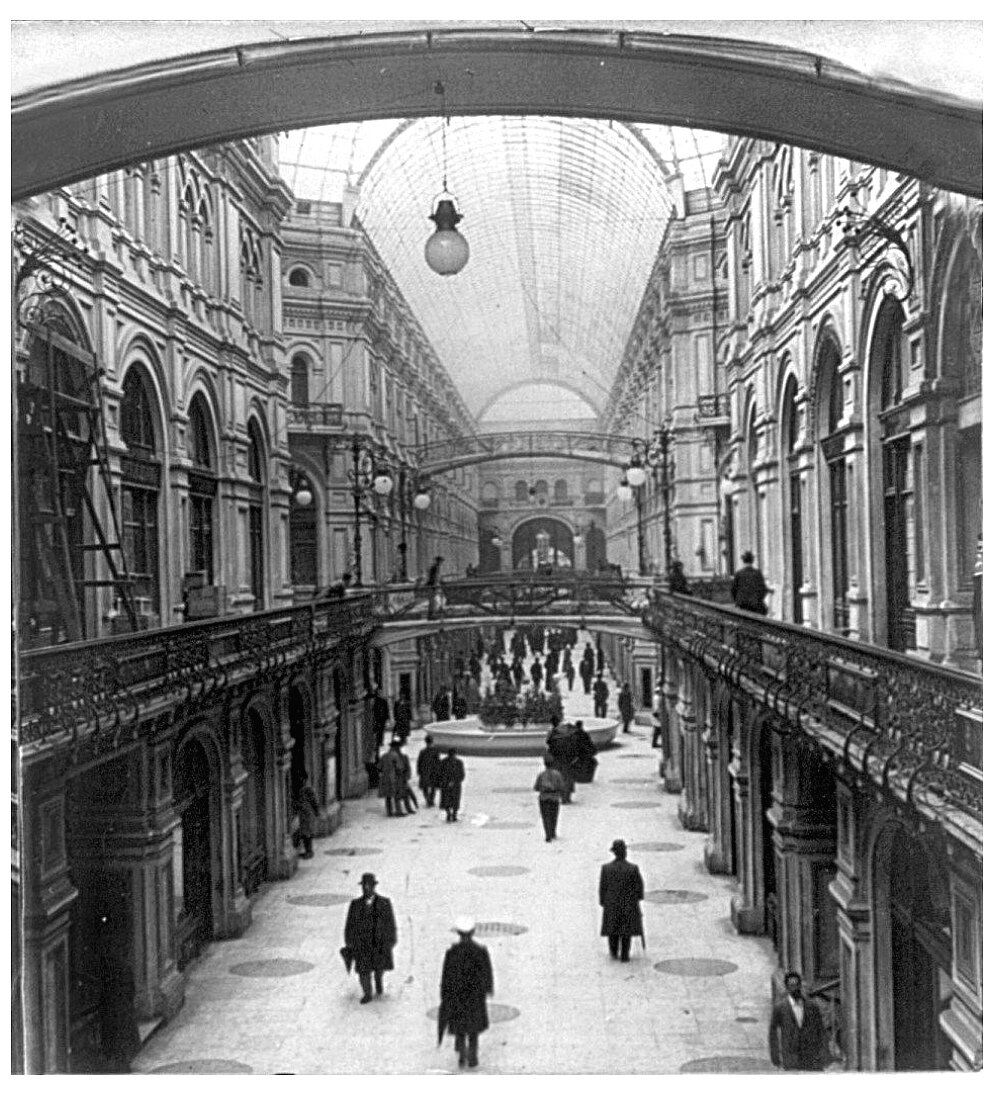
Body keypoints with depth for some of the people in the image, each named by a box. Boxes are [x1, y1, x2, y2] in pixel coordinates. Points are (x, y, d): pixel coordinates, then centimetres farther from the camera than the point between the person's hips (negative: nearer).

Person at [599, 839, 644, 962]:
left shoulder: (606, 868, -16)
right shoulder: (633, 868, -19)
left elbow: (602, 887, -7)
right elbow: (639, 885, -8)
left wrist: (603, 902, 6)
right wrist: (638, 897, 11)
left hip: (611, 903, 2)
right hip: (628, 904, -1)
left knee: (613, 927, 21)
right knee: (626, 930, 12)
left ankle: (614, 953, 31)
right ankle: (624, 955, 15)